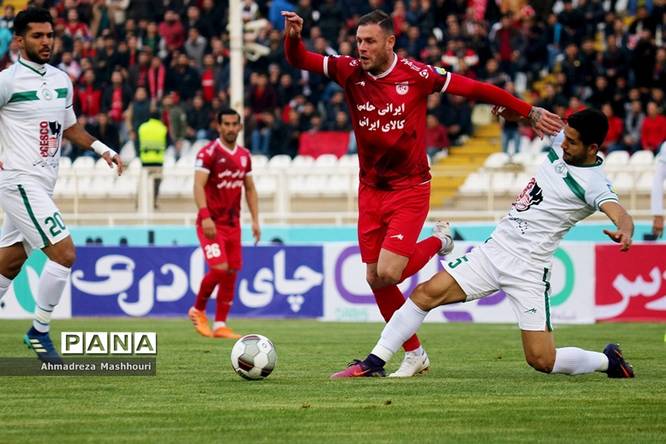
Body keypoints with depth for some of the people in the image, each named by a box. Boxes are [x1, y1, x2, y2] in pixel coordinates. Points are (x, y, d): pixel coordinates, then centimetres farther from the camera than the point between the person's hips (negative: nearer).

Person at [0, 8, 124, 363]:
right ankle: (39, 333, -2)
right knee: (64, 254, -15)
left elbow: (68, 126, 26)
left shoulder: (61, 80, 12)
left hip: (42, 186, 8)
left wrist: (101, 148, 13)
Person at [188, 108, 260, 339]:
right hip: (211, 223, -7)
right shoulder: (209, 152, -10)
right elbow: (199, 185, -18)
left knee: (232, 273, 3)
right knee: (219, 268, -17)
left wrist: (255, 220, 8)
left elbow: (250, 189, 17)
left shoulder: (244, 155, 11)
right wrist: (205, 216, -29)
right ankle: (198, 310, 7)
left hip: (233, 223, 7)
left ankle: (220, 325, 9)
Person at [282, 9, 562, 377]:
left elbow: (473, 89, -7)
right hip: (370, 190, 5)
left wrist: (529, 111, -6)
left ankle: (437, 242, 14)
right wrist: (293, 35, -30)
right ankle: (414, 354, 22)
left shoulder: (415, 74, -12)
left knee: (388, 273, -17)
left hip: (410, 189, -4)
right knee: (375, 279, 4)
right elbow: (298, 60, -7)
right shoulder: (350, 72, -3)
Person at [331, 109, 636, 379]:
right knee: (428, 292, -8)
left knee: (542, 360, -9)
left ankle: (608, 361, 19)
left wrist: (624, 231, -57)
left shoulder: (594, 183, -16)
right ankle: (374, 363, -1)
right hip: (495, 249, 6)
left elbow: (621, 216, -34)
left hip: (528, 269, -6)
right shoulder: (561, 144, 4)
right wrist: (514, 111, 4)